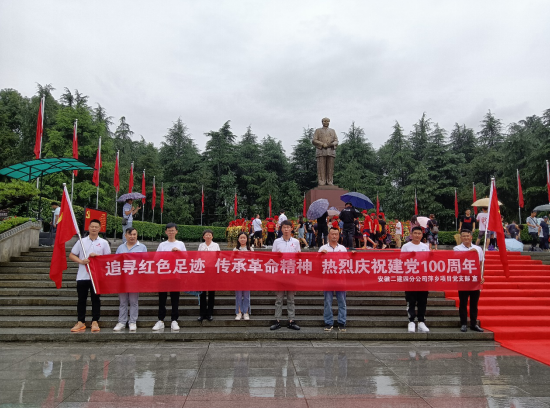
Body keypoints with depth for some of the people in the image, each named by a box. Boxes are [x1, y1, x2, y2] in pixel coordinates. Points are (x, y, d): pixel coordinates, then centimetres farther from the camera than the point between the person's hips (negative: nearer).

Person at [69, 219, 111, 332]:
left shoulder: (104, 243, 5)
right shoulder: (81, 241, 6)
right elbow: (71, 255, 7)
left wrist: (97, 256, -12)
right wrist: (81, 261, -10)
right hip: (82, 276, 1)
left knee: (96, 299, 3)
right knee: (81, 299, 6)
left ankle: (95, 322, 9)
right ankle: (81, 322, 15)